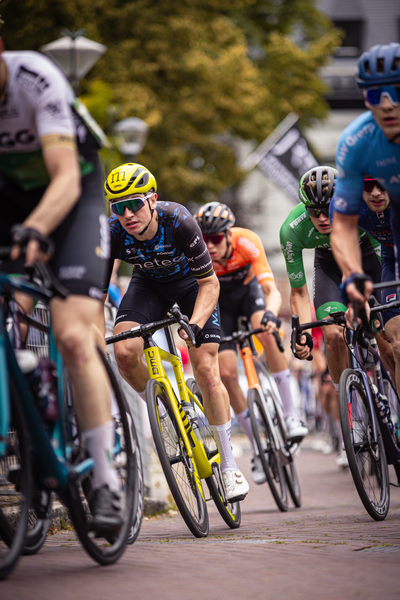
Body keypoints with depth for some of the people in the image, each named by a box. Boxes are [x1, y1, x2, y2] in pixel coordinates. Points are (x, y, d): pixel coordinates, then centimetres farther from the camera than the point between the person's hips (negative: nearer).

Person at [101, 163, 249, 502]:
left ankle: (229, 465, 0)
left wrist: (195, 324, -43)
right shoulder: (113, 234, -28)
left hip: (191, 282, -3)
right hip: (149, 283, 3)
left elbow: (209, 283, -28)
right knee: (124, 352, -24)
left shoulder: (179, 222, -36)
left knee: (206, 370, -12)